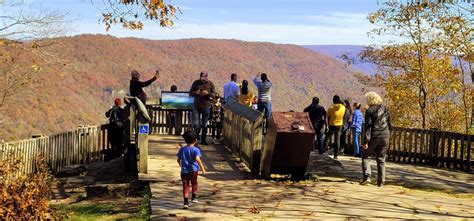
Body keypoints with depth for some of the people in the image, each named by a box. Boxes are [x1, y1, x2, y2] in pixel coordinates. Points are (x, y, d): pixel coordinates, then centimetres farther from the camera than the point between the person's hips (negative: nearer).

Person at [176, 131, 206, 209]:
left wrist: (180, 164, 31)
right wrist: (202, 168, -17)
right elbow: (197, 159, -22)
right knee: (194, 183, 22)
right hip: (193, 170, -2)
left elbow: (178, 159, 10)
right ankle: (194, 197, 26)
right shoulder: (195, 150, -9)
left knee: (185, 185, 3)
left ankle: (186, 202, -3)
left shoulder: (182, 149, 3)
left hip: (184, 171, 2)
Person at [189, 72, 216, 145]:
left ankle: (203, 140, 17)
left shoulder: (210, 84, 0)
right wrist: (196, 92, -15)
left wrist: (208, 93, -18)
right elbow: (190, 93, 6)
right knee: (195, 124, -3)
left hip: (206, 106, 0)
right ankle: (197, 133, 29)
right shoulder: (196, 83, 2)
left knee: (205, 125, 6)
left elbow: (214, 94, 2)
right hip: (197, 106, 0)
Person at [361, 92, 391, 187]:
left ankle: (367, 176, -6)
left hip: (374, 136, -4)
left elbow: (368, 126, -12)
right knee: (381, 159, 10)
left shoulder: (370, 111, -6)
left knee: (365, 156, 10)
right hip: (385, 137, 5)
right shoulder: (385, 109, 10)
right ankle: (381, 181, 10)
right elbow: (389, 124, 12)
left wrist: (366, 141, -13)